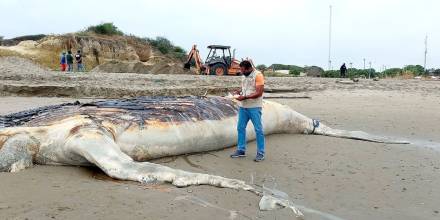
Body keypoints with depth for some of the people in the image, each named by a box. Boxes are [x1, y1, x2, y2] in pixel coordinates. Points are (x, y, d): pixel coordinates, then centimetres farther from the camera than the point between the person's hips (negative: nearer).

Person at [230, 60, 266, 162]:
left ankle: (260, 153, 8)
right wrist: (239, 92, 2)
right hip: (243, 107, 8)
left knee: (258, 130, 0)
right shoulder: (244, 76, 11)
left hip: (254, 107, -8)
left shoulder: (258, 75, -13)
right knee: (240, 128, 11)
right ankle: (241, 150, 23)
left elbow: (259, 93, -18)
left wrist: (244, 97, -21)